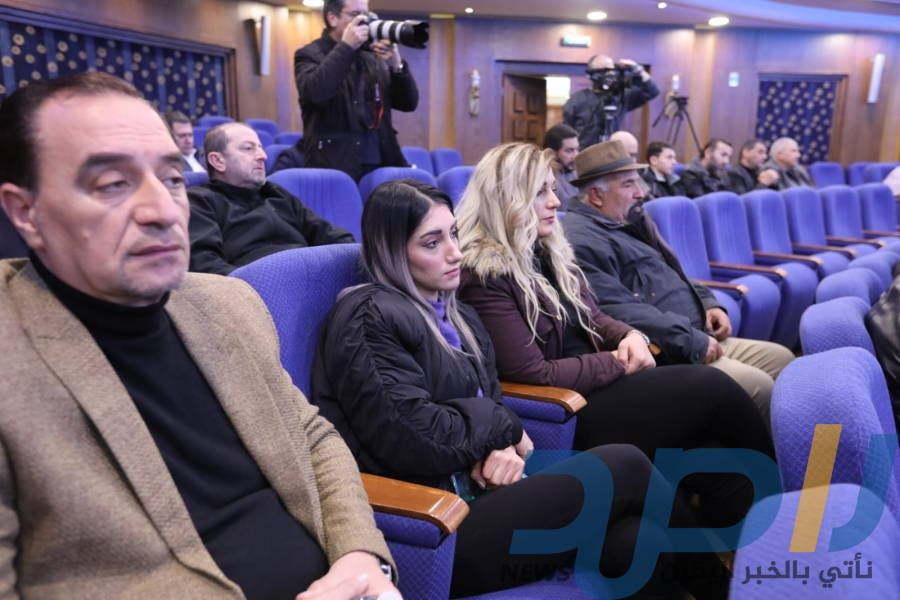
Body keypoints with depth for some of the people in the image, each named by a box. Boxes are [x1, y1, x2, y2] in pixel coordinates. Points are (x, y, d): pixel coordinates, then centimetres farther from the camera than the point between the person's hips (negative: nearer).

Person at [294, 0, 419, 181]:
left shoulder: (373, 56, 13)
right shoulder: (310, 54, 2)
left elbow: (408, 104, 10)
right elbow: (314, 93, -19)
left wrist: (397, 65, -7)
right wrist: (346, 46, -15)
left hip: (380, 164, 4)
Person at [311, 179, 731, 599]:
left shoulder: (453, 314, 15)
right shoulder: (369, 320, -11)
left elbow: (489, 406, 13)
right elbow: (418, 443, -19)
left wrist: (502, 450, -10)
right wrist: (506, 428, -4)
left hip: (475, 491, 7)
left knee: (636, 542, -16)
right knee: (624, 467, -13)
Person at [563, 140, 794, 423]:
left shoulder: (630, 222, 18)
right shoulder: (583, 241, -18)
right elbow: (620, 312, -27)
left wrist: (708, 303, 9)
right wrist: (692, 341, -22)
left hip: (698, 338, 11)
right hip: (662, 354, -11)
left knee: (781, 359, 10)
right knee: (758, 387, -21)